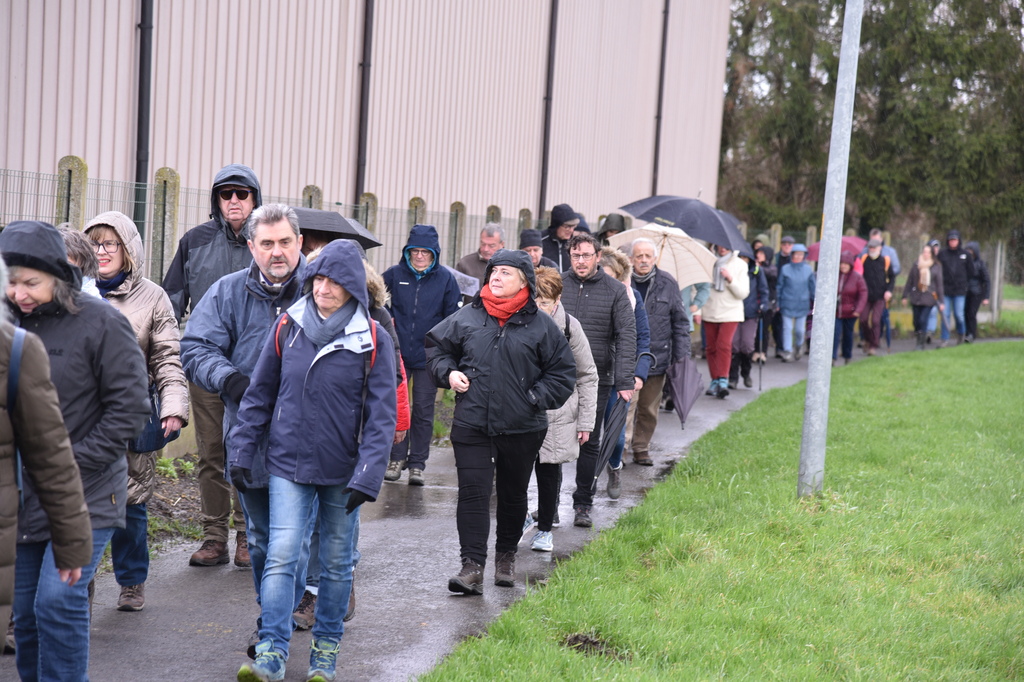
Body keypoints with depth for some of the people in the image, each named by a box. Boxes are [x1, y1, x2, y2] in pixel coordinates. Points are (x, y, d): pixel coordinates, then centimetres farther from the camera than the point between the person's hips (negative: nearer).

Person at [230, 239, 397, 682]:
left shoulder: (373, 341, -6)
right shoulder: (288, 327, 0)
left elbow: (381, 415, -7)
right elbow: (258, 395, 7)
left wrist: (367, 476, -15)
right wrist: (241, 453, 3)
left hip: (342, 472, -1)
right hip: (288, 464, 1)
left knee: (336, 563, 10)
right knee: (281, 557, -10)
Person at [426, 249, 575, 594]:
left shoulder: (541, 325, -1)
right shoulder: (467, 318, 2)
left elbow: (563, 373, 4)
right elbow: (437, 346, 16)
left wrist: (536, 399, -7)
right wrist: (448, 372, -2)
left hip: (522, 429, 0)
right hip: (471, 425, 0)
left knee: (513, 494, 15)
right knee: (473, 492, -8)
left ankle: (506, 556, 34)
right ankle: (472, 565, -7)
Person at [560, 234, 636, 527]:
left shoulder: (615, 291, 2)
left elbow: (626, 337, -1)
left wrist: (625, 381, -10)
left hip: (597, 380, 0)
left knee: (589, 443, 7)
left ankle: (583, 504, 18)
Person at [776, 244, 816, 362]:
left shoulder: (808, 270, 3)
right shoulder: (785, 269, 1)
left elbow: (812, 287, 10)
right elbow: (780, 286, 6)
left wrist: (815, 302, 9)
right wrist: (778, 303, 5)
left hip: (802, 304, 1)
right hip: (787, 304, -1)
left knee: (800, 329, 4)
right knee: (787, 328, -4)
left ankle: (798, 346, 31)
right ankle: (787, 352, 0)